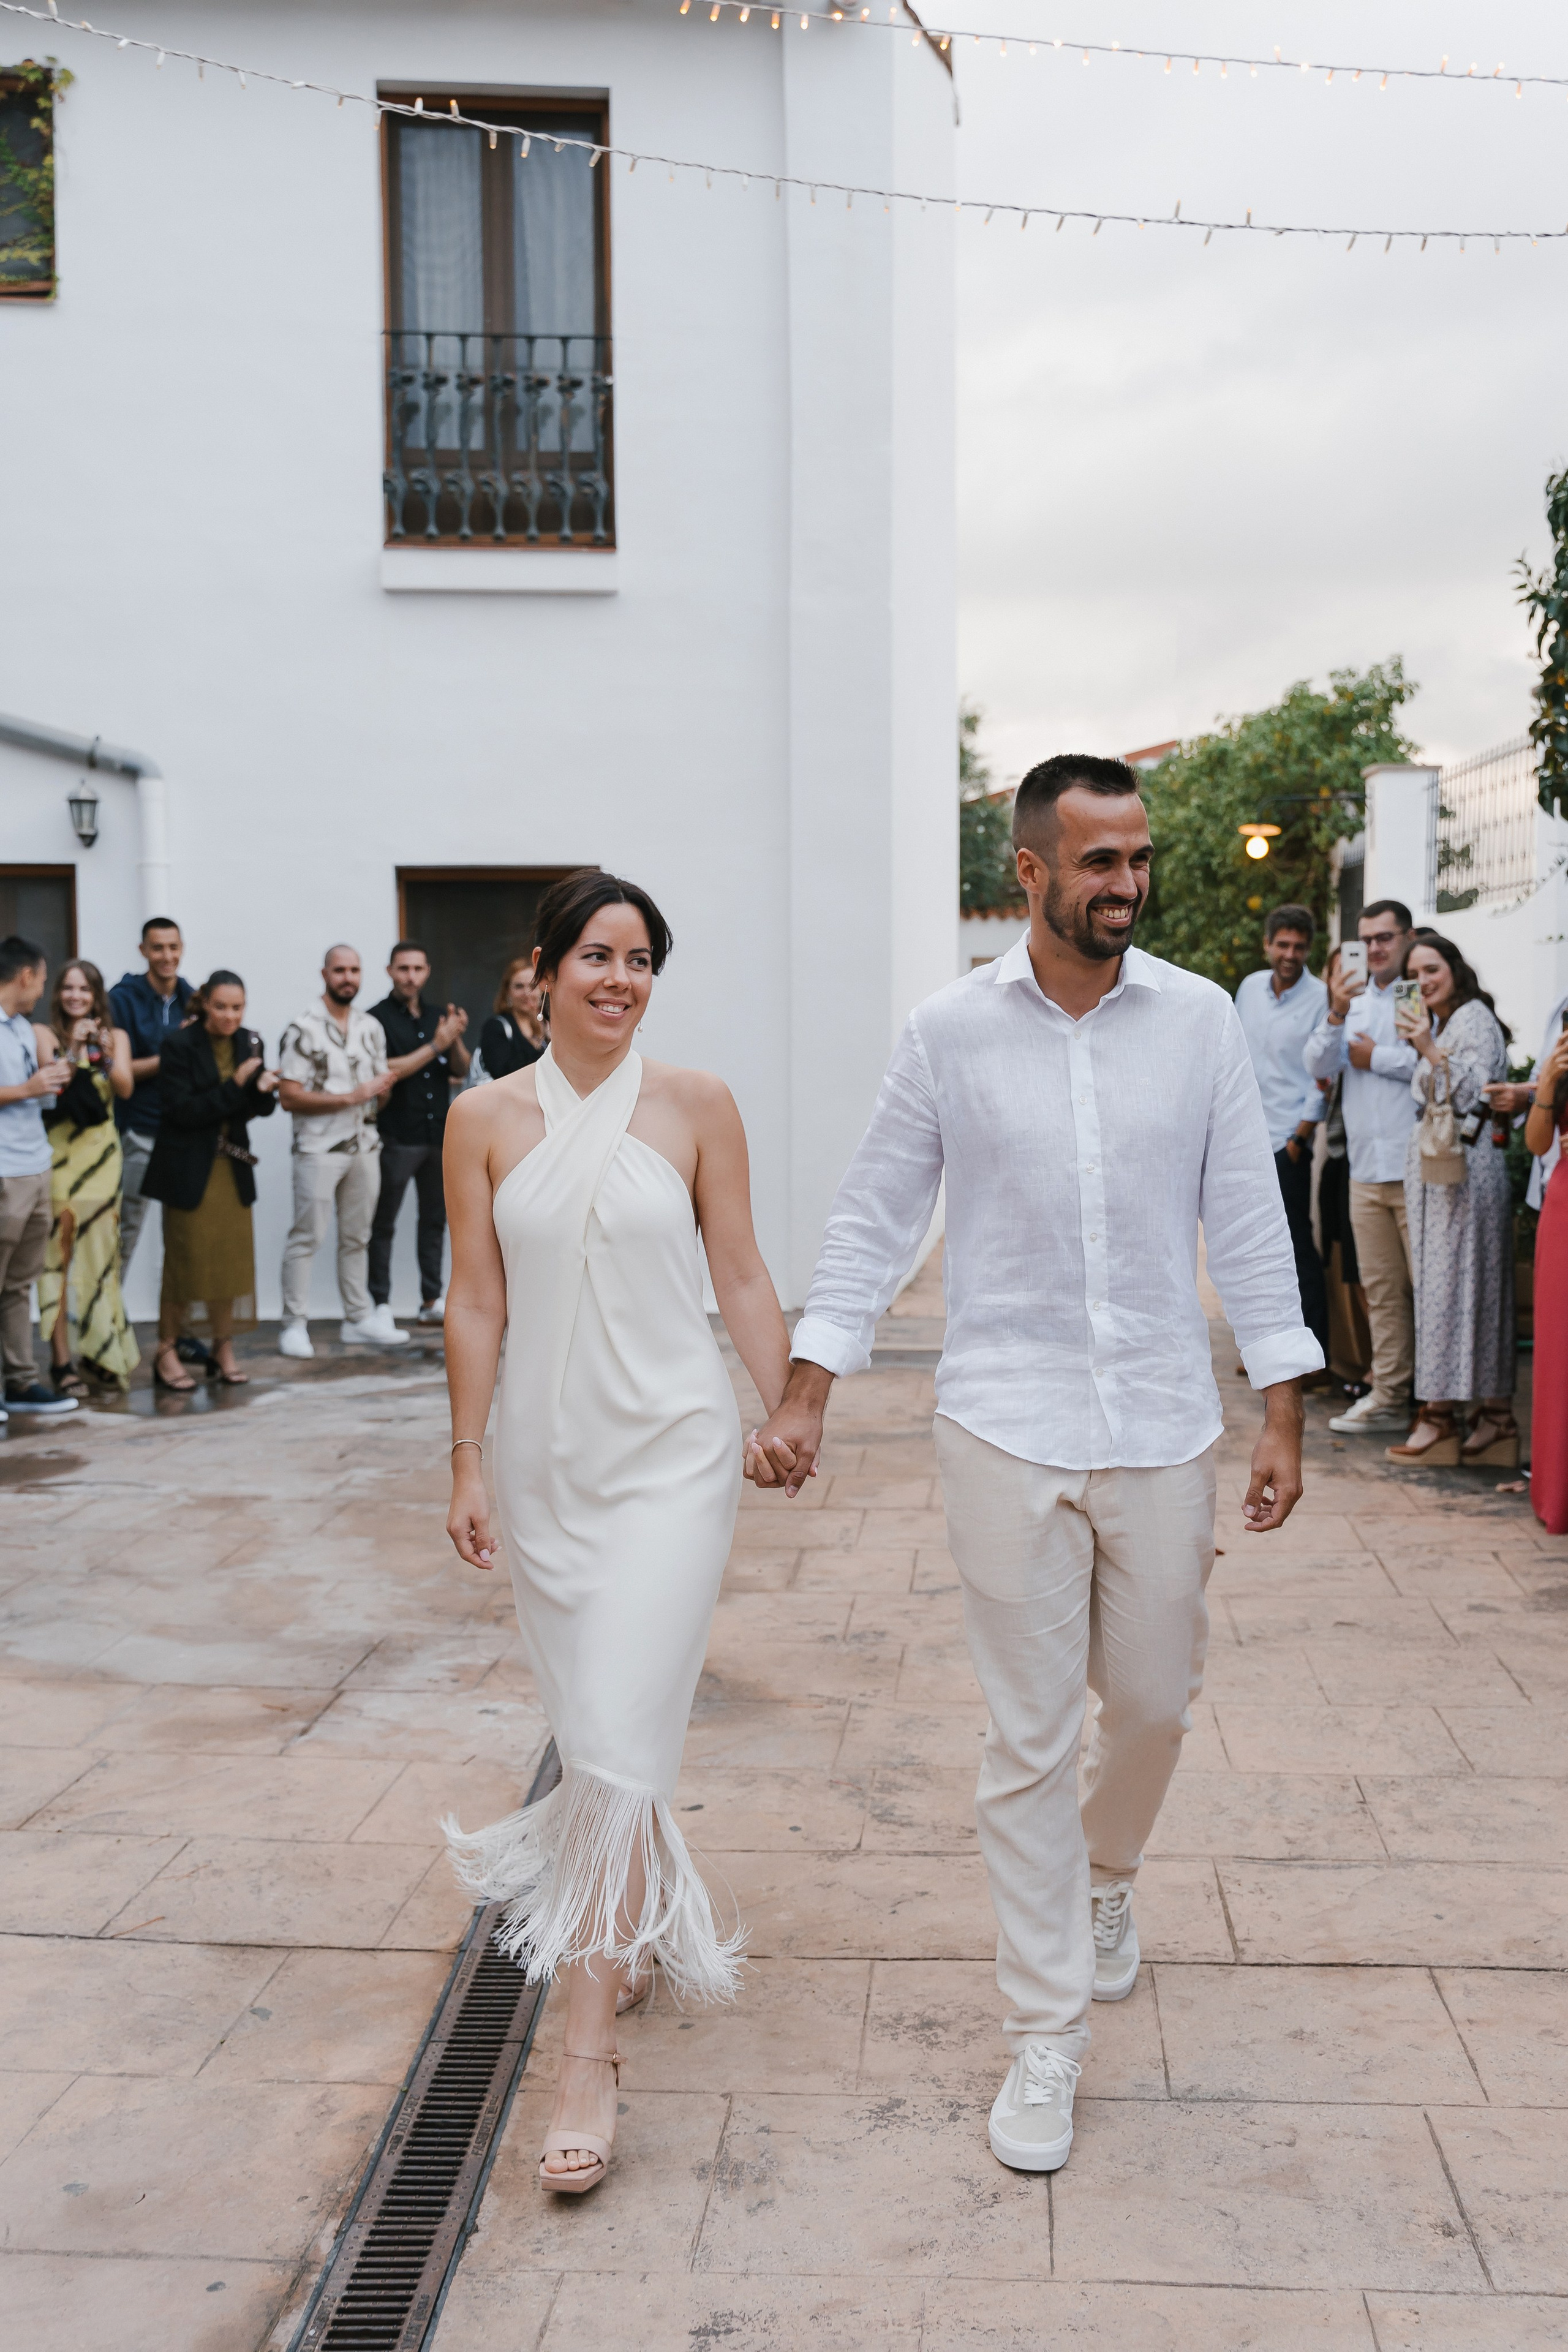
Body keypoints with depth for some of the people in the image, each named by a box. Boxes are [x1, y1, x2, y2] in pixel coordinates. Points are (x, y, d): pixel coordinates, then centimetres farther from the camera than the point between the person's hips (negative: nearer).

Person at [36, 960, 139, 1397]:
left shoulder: (116, 1036, 9)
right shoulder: (48, 1037, 3)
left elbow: (125, 1089, -5)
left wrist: (105, 1051, -18)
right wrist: (73, 1050, -17)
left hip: (102, 1152, 3)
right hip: (58, 1153, -3)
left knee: (101, 1252, 5)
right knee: (60, 1254, -8)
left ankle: (100, 1351, 17)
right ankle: (63, 1361, -8)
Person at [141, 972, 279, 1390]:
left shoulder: (250, 1043, 4)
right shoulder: (180, 1045, -11)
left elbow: (260, 1109, 8)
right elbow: (181, 1110, -16)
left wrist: (264, 1091, -14)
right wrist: (233, 1087, -22)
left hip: (232, 1167, 4)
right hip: (188, 1170, -4)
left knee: (233, 1257, 3)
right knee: (184, 1258, -1)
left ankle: (224, 1348, 17)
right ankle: (167, 1352, 12)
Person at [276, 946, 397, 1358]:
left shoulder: (372, 1028, 12)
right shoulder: (303, 1030, -6)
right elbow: (289, 1097, -12)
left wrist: (384, 1087, -6)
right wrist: (351, 1096, -15)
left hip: (365, 1146, 6)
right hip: (319, 1149, -6)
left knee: (357, 1237, 11)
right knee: (307, 1236, -5)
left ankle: (357, 1320, 17)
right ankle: (295, 1325, 1)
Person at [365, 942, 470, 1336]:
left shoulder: (437, 1016, 13)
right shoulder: (378, 1019, -6)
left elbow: (460, 1071, 11)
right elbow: (389, 1071, -16)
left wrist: (457, 1039, -8)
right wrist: (436, 1045, -17)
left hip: (439, 1136, 6)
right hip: (397, 1137, -6)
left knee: (435, 1219, 12)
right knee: (383, 1224, -3)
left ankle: (432, 1301, 20)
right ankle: (380, 1307, 0)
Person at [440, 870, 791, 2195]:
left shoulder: (696, 1106, -2)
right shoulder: (487, 1120, 2)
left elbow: (742, 1276, 2)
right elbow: (476, 1301, 3)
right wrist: (469, 1463, 2)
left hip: (671, 1453, -2)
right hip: (547, 1461, 3)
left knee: (622, 1739, -8)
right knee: (594, 1726, 15)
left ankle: (591, 2048, 0)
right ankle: (625, 1929, 40)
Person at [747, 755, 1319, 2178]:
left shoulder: (1200, 1021, 0)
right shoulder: (950, 1031, -3)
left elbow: (1248, 1223, 3)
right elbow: (874, 1223, 2)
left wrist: (1284, 1418, 1)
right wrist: (805, 1399, -3)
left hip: (1165, 1424, 2)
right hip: (1009, 1430, -2)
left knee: (1156, 1699, 15)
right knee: (1029, 1742, 3)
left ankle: (1108, 1875, 49)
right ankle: (1047, 2036, 18)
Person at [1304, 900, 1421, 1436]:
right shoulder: (1355, 999, 18)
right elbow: (1317, 1066, 9)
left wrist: (1377, 1058, -7)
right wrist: (1336, 1016, -8)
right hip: (1366, 1170, 7)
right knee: (1381, 1289, 10)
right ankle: (1389, 1398, 17)